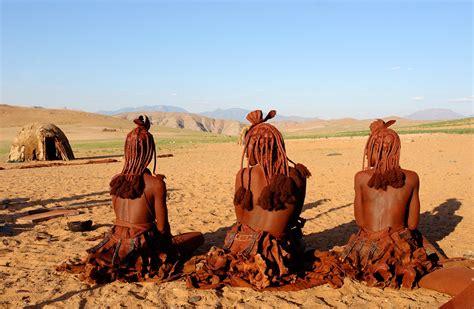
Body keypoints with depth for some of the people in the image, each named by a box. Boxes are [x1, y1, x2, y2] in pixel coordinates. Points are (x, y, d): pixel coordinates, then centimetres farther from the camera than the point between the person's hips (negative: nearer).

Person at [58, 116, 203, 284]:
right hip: (142, 249, -8)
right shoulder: (156, 184, -18)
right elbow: (162, 227, -12)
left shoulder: (115, 180, -1)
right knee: (198, 236, 8)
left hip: (117, 249, 8)